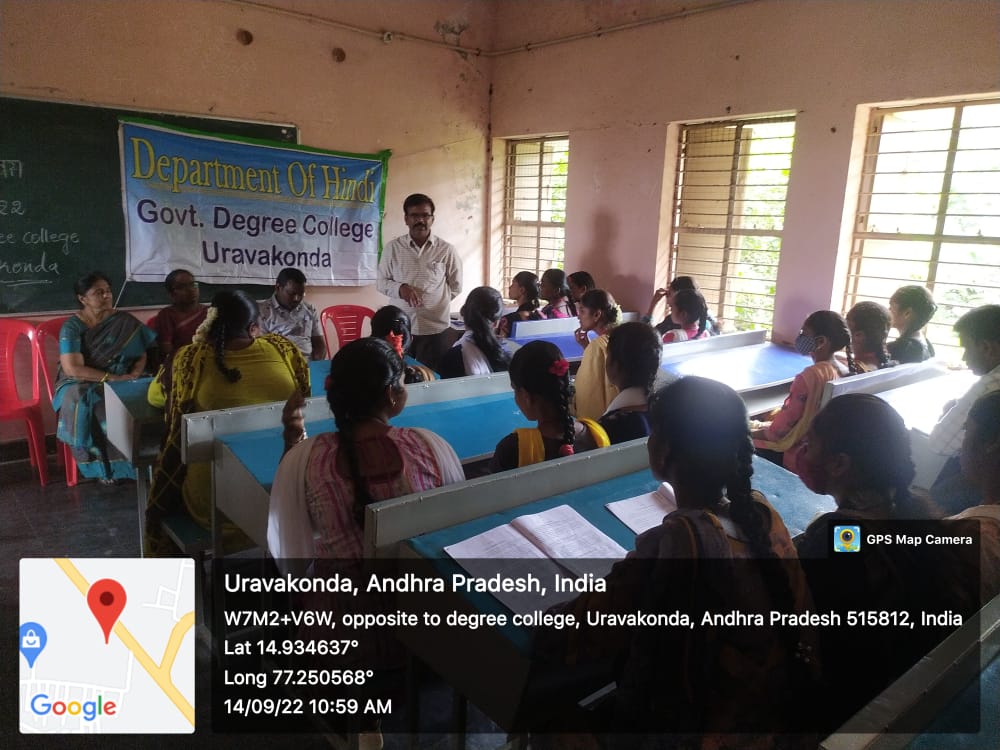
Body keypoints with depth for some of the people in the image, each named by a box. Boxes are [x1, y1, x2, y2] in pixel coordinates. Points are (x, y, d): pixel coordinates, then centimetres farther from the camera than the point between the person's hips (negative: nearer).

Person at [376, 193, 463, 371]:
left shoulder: (446, 250, -1)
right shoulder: (393, 248, 1)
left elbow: (456, 286, 8)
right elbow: (381, 282, 6)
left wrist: (435, 301, 1)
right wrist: (400, 288, -13)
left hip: (437, 329, -1)